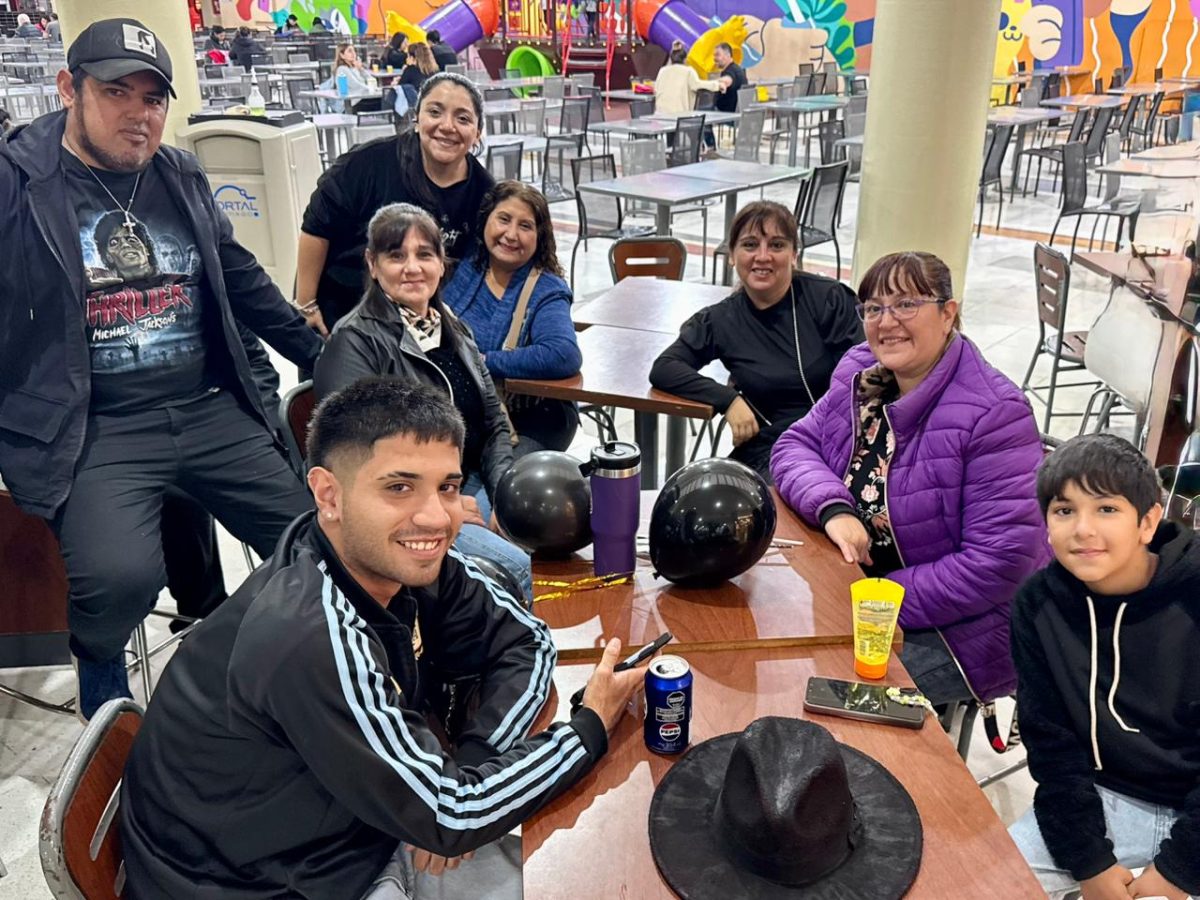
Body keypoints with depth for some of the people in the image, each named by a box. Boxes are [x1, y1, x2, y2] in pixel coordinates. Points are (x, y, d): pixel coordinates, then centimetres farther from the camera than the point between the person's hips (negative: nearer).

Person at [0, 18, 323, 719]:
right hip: (92, 428, -5)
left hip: (212, 411, 5)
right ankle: (103, 687, 9)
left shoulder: (184, 177, 13)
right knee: (119, 576, -28)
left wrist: (317, 354, 24)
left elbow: (242, 279, 22)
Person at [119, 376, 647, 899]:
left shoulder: (400, 560, -11)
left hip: (355, 837, 6)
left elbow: (525, 642, -1)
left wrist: (469, 762, -16)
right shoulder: (314, 639, -32)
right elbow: (447, 815, -25)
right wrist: (592, 726, -15)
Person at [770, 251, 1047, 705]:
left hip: (958, 631, -6)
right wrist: (833, 509, -21)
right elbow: (795, 443, 1)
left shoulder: (994, 416, -22)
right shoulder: (858, 375, 0)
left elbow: (1000, 562, -25)